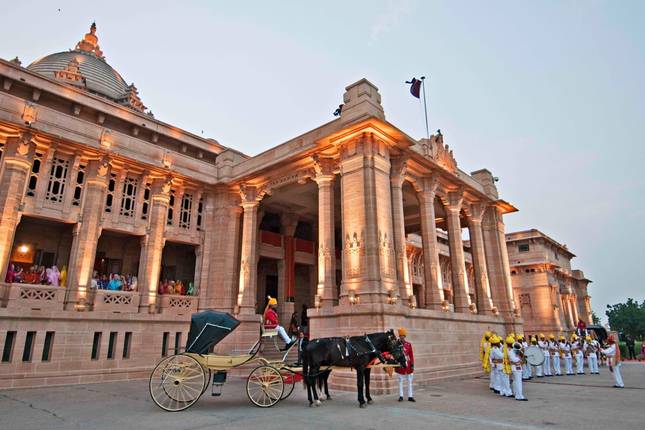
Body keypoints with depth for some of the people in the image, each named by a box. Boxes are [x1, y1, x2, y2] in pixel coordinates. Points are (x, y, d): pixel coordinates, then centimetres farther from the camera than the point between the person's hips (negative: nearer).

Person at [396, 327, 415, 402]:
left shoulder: (409, 344, 1)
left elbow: (411, 355, 1)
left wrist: (412, 364, -3)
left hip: (408, 365, 2)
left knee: (410, 381, 6)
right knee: (400, 381, 5)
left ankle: (410, 396, 14)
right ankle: (401, 396, 13)